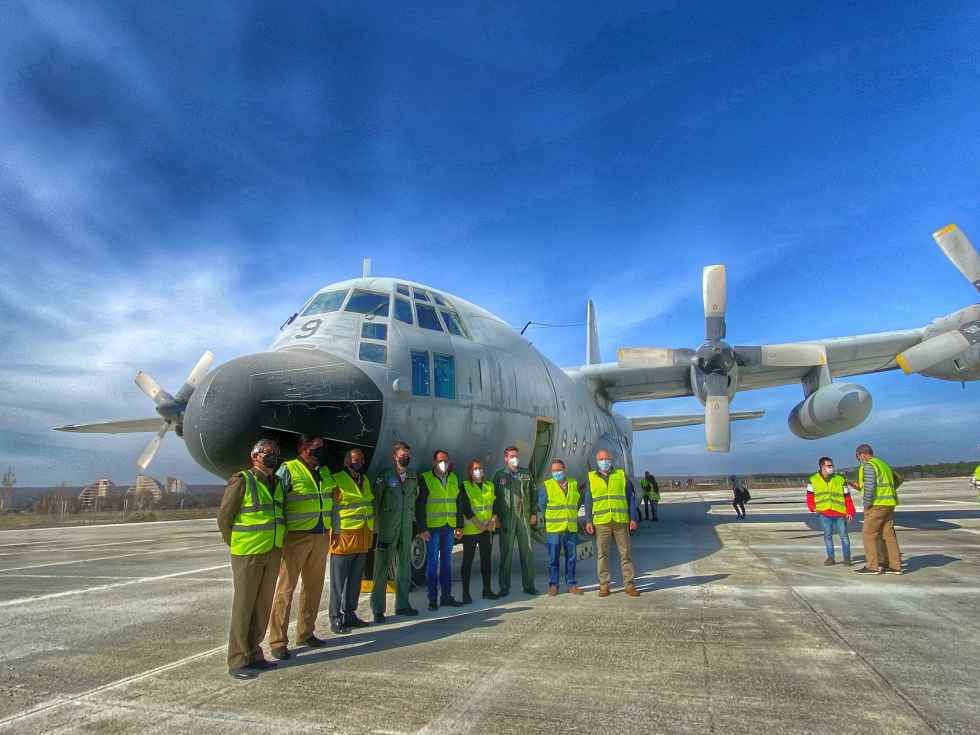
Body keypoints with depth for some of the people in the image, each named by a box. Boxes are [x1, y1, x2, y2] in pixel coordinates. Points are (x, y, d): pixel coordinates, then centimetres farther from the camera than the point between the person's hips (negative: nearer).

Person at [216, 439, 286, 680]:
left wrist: (276, 549, 15)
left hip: (273, 554, 7)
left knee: (263, 605, 12)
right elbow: (224, 518, -9)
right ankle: (238, 661, 13)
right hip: (248, 554, -7)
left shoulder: (277, 484, 9)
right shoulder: (241, 481, -12)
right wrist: (236, 547, -2)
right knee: (243, 606, 2)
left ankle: (253, 654, 25)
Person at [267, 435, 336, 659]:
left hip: (321, 537, 7)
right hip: (296, 537, -7)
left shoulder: (325, 472, 12)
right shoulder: (288, 470, -9)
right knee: (286, 588, -1)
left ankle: (306, 633, 28)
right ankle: (277, 641, 9)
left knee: (314, 587, 14)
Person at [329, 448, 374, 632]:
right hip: (344, 536, -7)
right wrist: (335, 533, -16)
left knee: (355, 579, 14)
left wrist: (372, 531, 19)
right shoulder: (337, 480, -8)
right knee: (339, 580, 2)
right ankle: (336, 619, 11)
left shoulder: (365, 480, 15)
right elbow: (330, 508, -11)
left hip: (363, 537, 7)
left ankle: (350, 614, 25)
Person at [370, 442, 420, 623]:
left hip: (406, 527, 5)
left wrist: (412, 518, 12)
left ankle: (402, 605, 25)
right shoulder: (384, 477, -7)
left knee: (405, 566, 12)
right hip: (387, 528, -5)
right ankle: (378, 610, 8)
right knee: (382, 567, 0)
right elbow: (376, 501, -5)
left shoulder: (413, 476, 9)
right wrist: (377, 525, -6)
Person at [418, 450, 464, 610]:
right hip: (432, 527, -5)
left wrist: (459, 526, 10)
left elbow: (458, 504, 14)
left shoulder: (454, 479, 10)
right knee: (432, 563, 1)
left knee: (447, 561, 10)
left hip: (449, 527, 5)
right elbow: (419, 506, -6)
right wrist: (423, 529, -11)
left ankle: (447, 596, 19)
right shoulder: (425, 479, -5)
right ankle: (432, 598, 10)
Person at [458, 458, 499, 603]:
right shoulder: (465, 486, -5)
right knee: (467, 561, 1)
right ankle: (466, 593, 8)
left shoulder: (490, 486, 10)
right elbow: (466, 508, -12)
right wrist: (478, 524, -16)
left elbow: (495, 505, 9)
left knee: (486, 559, 11)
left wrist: (493, 520, -7)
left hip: (487, 529, 5)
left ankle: (487, 590, 22)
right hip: (470, 529, -5)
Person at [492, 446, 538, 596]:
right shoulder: (499, 475, 4)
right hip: (506, 519, -2)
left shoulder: (526, 474, 11)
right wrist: (495, 516, -2)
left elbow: (533, 494, 13)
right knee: (506, 552, 2)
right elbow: (494, 497, 4)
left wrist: (534, 513, 7)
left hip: (524, 517, 2)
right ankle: (504, 587, 11)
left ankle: (528, 585, 15)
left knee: (527, 551, 5)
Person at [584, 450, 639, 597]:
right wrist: (588, 521, 0)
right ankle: (604, 585, 10)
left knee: (625, 552, 2)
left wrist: (633, 518, 1)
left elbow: (630, 498, 8)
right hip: (601, 522, 0)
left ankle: (629, 584, 10)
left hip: (621, 521, 0)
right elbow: (588, 501, 8)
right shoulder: (591, 478, 8)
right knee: (602, 553, 2)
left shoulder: (622, 475, 8)